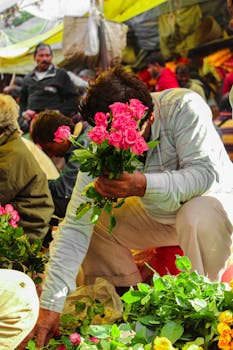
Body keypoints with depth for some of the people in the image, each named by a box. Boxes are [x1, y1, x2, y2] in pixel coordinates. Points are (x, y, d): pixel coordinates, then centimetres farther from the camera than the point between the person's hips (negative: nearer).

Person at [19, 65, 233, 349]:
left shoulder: (183, 107, -30)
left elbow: (207, 173, -34)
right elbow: (75, 228, -24)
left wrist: (143, 185, -50)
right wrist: (50, 306, -32)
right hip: (159, 215, 5)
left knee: (197, 218, -38)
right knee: (90, 222, -10)